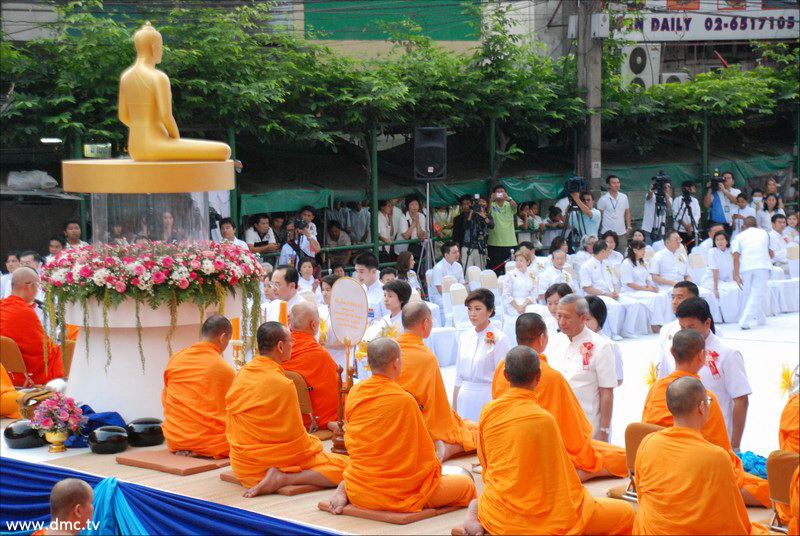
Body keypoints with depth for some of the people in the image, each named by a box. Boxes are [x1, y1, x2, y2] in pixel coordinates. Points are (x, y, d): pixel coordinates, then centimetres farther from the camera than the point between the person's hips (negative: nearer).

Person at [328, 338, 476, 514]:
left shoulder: (354, 393, -1)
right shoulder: (404, 400, -17)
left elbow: (351, 443, 10)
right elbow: (423, 449, -7)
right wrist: (435, 468, 13)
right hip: (396, 495, -6)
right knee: (467, 484, 4)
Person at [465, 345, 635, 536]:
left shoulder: (487, 411, -3)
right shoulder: (543, 419, -17)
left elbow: (485, 465, 8)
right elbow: (560, 479, -8)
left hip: (495, 513, 6)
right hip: (535, 519, -6)